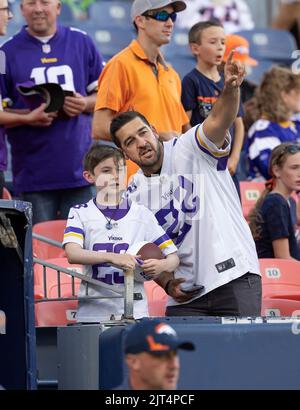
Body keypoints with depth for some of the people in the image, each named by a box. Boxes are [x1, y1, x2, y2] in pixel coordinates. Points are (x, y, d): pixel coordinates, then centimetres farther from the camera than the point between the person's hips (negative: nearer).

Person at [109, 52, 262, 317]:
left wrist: (231, 89, -39)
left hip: (234, 277, -4)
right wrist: (166, 283, 2)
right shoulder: (133, 196, 13)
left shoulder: (189, 150, 0)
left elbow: (219, 122, -20)